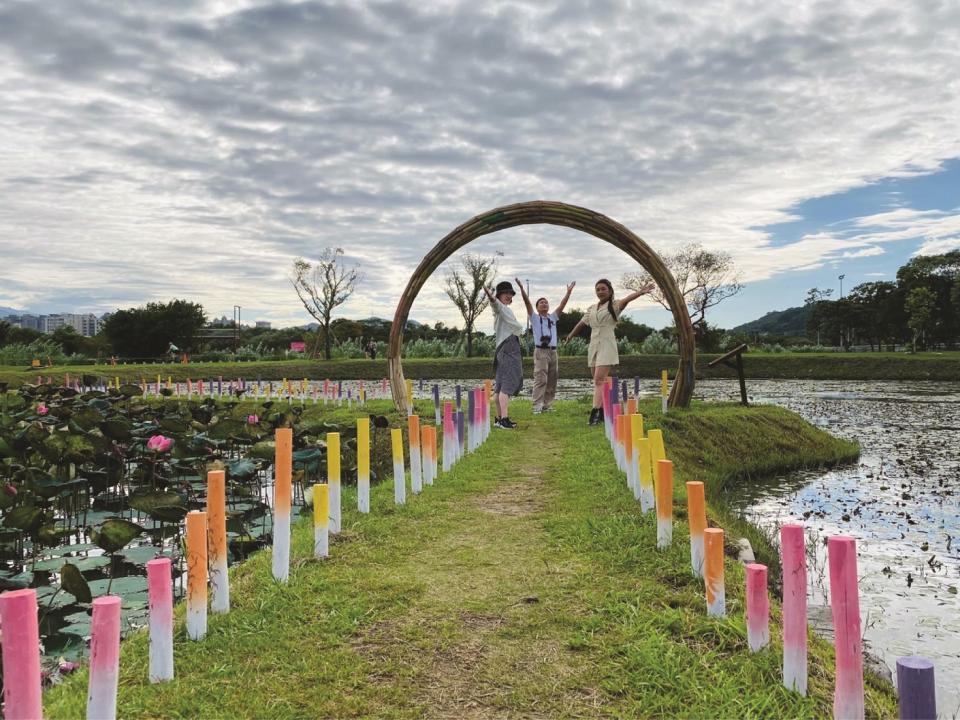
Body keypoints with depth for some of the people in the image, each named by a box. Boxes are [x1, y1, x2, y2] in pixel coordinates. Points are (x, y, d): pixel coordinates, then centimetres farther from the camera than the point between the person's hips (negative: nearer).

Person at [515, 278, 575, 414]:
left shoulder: (553, 317, 18)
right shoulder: (535, 318, 6)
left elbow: (562, 304, 13)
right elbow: (527, 302, -4)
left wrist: (569, 292, 6)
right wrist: (521, 288, -14)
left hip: (553, 351, 5)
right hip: (540, 351, -5)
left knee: (552, 381, 5)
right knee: (540, 379, -13)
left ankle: (546, 405, 11)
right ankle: (537, 407, -15)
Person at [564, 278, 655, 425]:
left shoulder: (614, 306, -2)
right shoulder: (591, 309, 15)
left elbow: (627, 299, -22)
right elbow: (581, 324, 28)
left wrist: (640, 292, -41)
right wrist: (570, 336, 40)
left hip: (607, 345, -6)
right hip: (593, 345, 6)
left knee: (599, 379, -16)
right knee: (598, 380, 7)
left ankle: (596, 412, -21)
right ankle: (603, 411, 14)